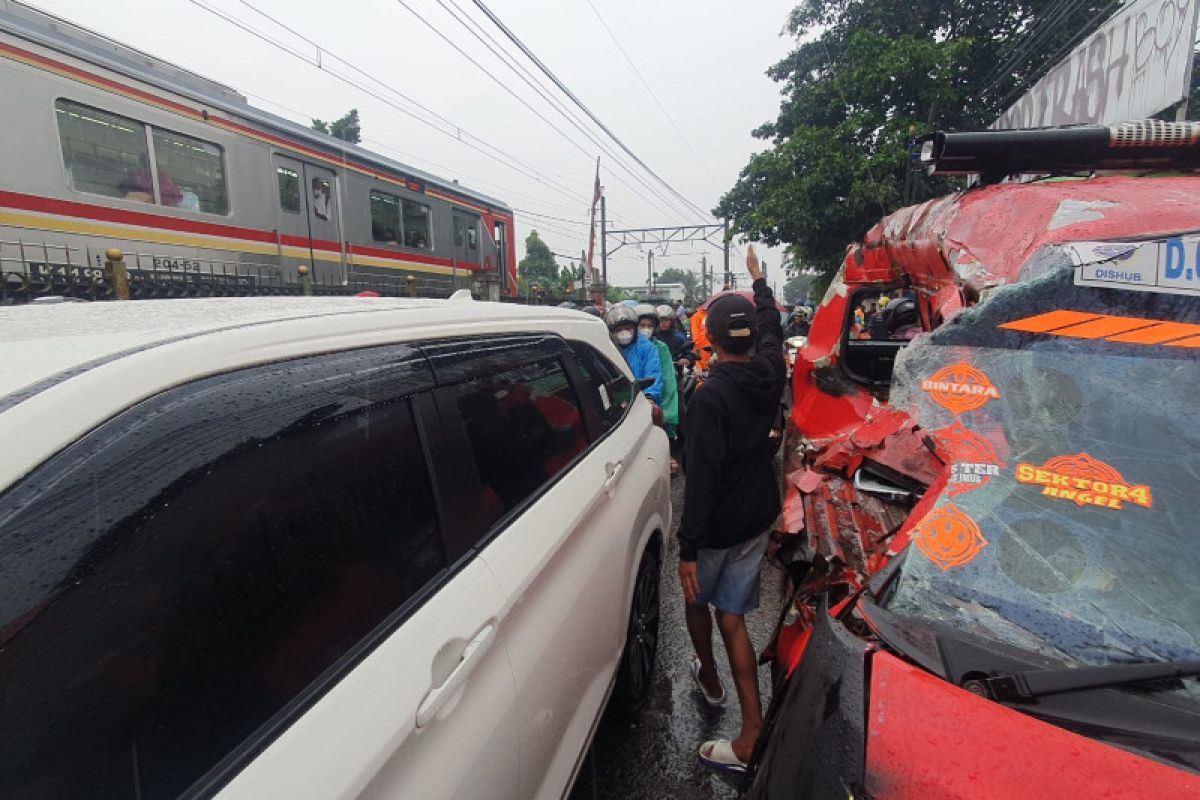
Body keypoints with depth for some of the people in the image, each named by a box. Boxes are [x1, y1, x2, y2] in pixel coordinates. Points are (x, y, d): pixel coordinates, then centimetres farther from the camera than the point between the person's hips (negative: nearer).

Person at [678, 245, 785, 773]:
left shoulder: (711, 396, -25)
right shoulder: (768, 373, -4)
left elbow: (701, 477, -28)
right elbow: (772, 327, 19)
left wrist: (688, 549, -24)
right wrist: (758, 279, 34)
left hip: (718, 527, -6)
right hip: (758, 518, 6)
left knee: (696, 597, 23)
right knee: (732, 615, 13)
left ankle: (708, 675, 48)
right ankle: (752, 734, 17)